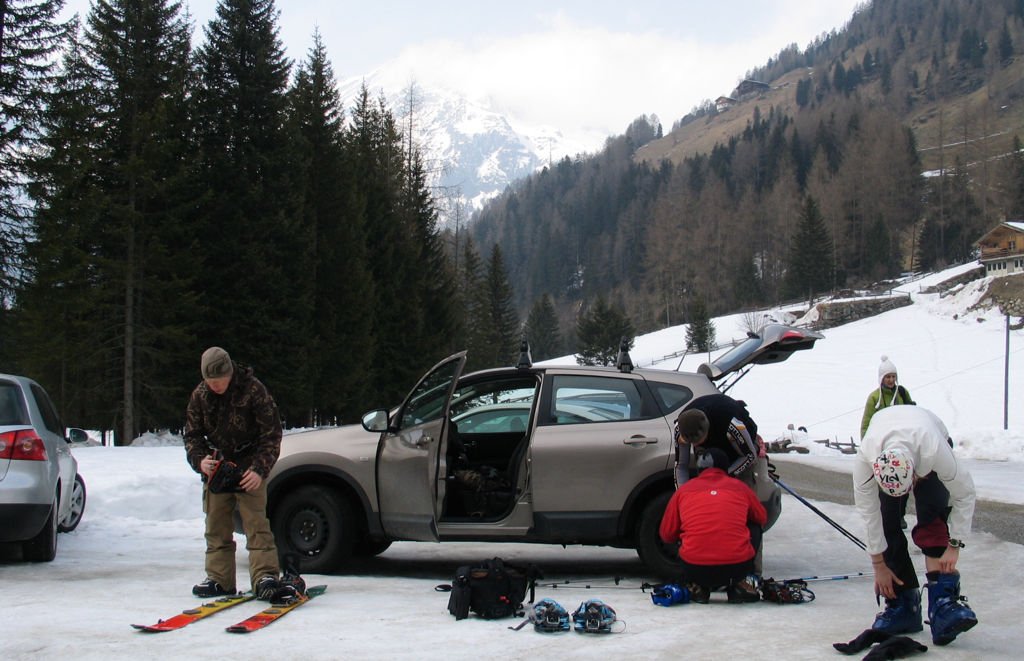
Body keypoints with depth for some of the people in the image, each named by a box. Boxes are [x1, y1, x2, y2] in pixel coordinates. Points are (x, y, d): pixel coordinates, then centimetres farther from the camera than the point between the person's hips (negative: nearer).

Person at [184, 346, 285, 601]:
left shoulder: (253, 389, -14)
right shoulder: (200, 395, -1)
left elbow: (272, 433, -11)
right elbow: (192, 434, 8)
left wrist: (260, 469, -19)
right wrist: (199, 460, -12)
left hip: (249, 467, -4)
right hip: (215, 468, 5)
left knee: (255, 522, -12)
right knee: (216, 526, 5)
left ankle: (265, 577, -15)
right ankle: (219, 579, 12)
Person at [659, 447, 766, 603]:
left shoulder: (683, 490, 12)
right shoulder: (740, 487, 13)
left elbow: (666, 535, 20)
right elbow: (762, 518, 31)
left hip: (695, 570, 1)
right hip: (738, 566, 0)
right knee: (754, 528, 28)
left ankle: (697, 587, 12)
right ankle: (744, 583, 13)